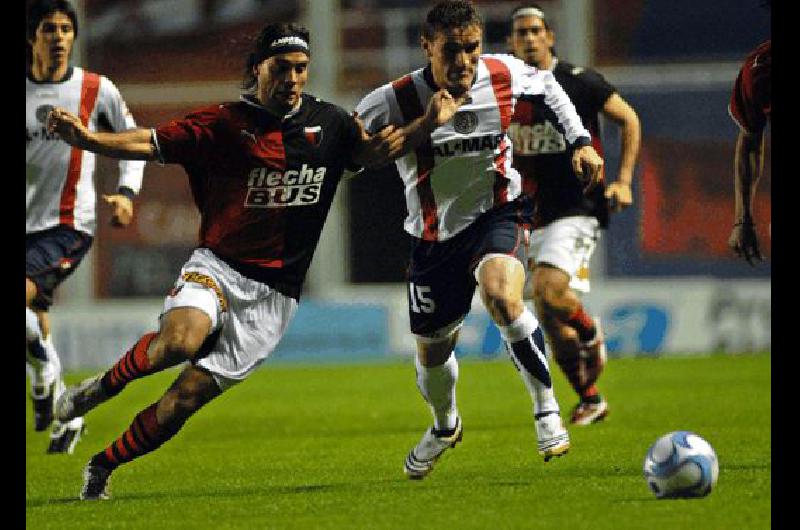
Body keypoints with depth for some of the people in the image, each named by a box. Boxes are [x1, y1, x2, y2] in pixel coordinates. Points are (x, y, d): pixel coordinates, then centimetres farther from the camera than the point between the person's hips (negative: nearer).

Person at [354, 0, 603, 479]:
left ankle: (546, 408, -20)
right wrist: (425, 125, -35)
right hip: (435, 235, 1)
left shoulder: (504, 75, -12)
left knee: (502, 296, -34)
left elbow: (548, 85, 12)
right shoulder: (396, 101, -20)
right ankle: (445, 427, 48)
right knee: (432, 351, 14)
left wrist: (581, 141, 6)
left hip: (497, 213, -1)